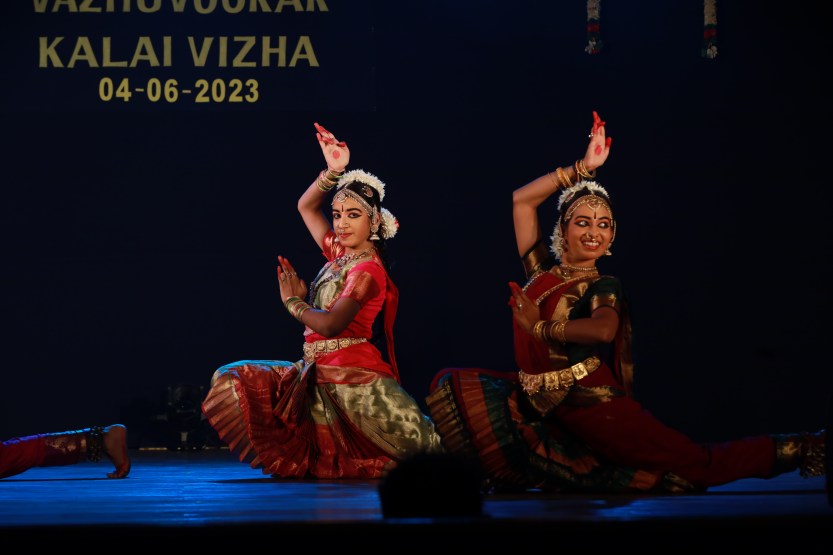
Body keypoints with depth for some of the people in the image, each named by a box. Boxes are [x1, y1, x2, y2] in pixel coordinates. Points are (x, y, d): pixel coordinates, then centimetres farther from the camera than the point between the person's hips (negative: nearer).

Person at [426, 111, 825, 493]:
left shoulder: (604, 287, -4)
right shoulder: (542, 270, 11)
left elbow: (604, 329, -28)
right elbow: (522, 200, 10)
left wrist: (541, 327, -23)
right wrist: (582, 169, 6)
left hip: (590, 406, -5)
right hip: (540, 406, 6)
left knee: (698, 465, -6)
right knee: (455, 385, -2)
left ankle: (792, 452, 10)